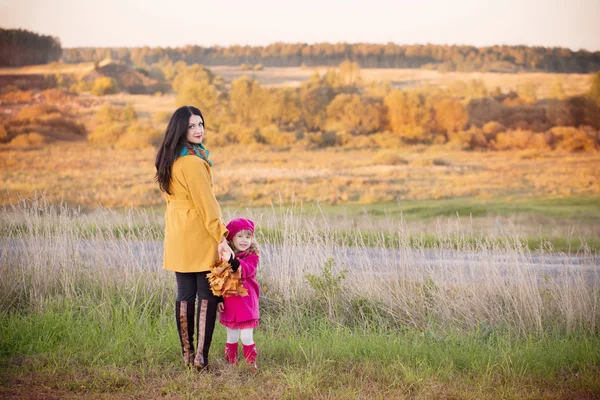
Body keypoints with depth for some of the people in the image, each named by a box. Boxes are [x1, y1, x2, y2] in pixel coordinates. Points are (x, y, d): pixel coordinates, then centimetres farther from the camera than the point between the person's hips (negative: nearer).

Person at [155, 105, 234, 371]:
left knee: (184, 295, 10)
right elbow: (205, 204, -19)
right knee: (207, 297, -1)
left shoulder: (170, 160, 9)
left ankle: (187, 355, 14)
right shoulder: (193, 162, -17)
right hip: (199, 238, -8)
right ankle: (201, 357, -3)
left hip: (177, 238, 8)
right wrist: (221, 238, -16)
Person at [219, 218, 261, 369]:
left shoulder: (252, 256, -5)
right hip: (229, 301, 3)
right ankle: (231, 363, 23)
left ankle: (251, 363, 11)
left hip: (246, 302, -3)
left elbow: (249, 269, -25)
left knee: (246, 337, -3)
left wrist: (236, 263, -44)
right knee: (231, 337, 12)